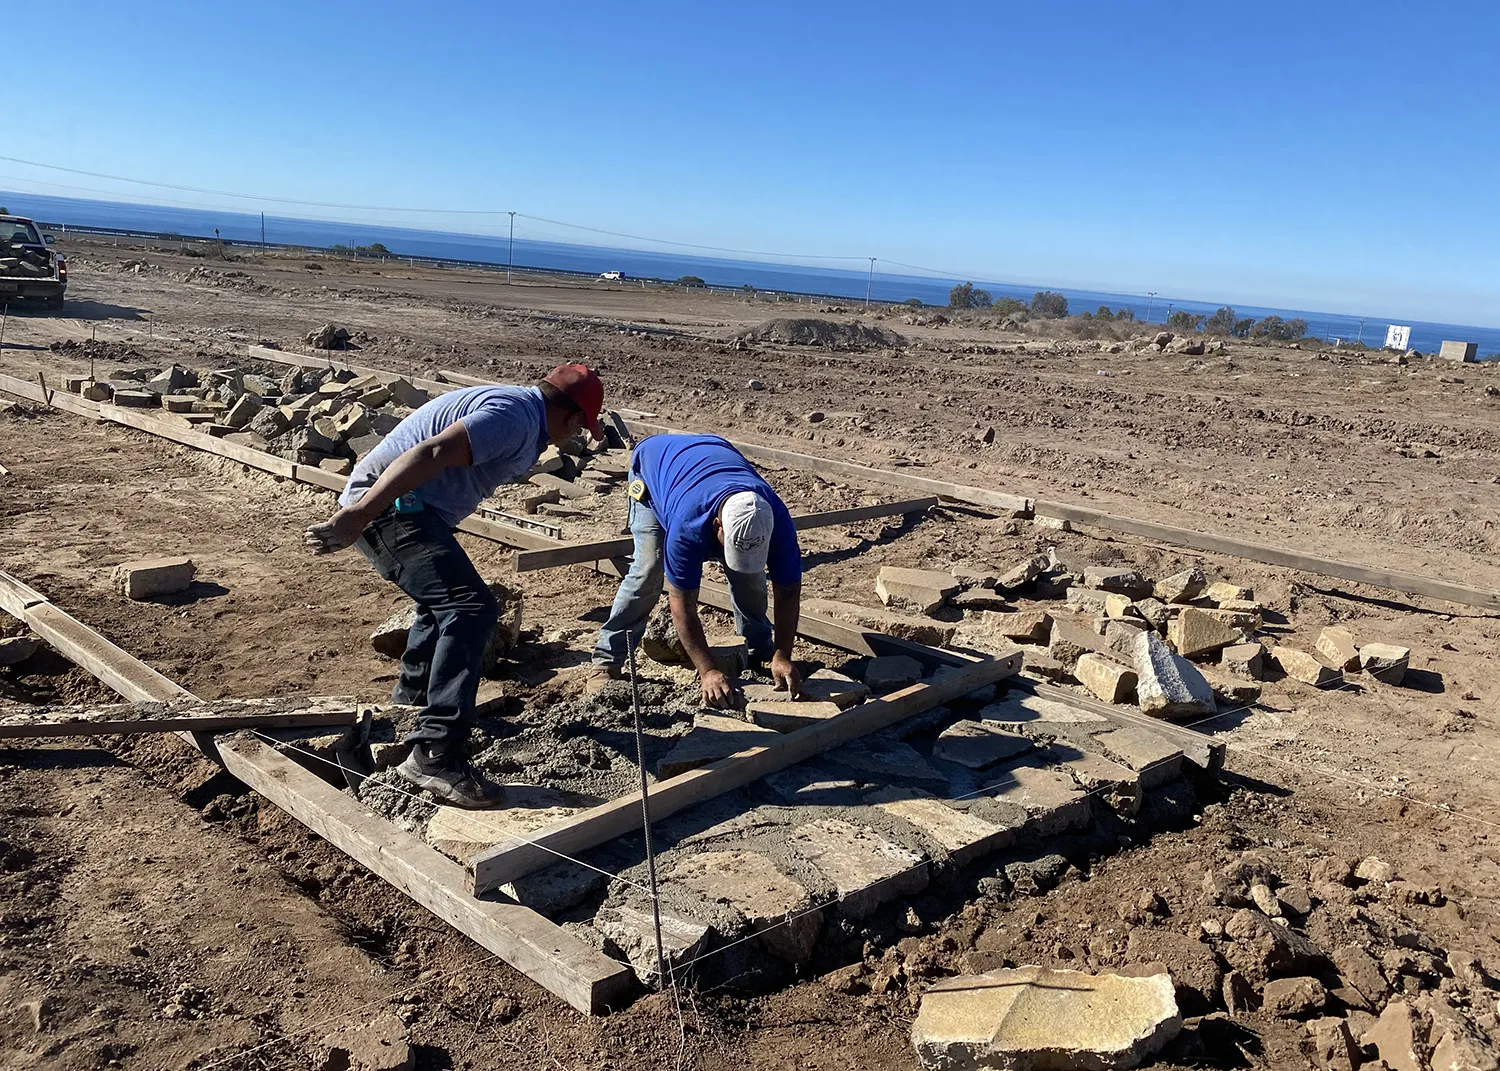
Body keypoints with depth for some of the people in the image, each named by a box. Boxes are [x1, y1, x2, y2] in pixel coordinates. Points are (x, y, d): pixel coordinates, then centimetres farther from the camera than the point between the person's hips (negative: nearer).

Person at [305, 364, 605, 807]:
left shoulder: (517, 408, 18)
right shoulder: (516, 417, -16)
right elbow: (430, 454, -29)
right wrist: (356, 517, -36)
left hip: (404, 509, 11)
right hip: (389, 507, -11)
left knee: (446, 597, 30)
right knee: (470, 608, -20)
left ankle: (414, 688, 50)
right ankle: (434, 753, -22)